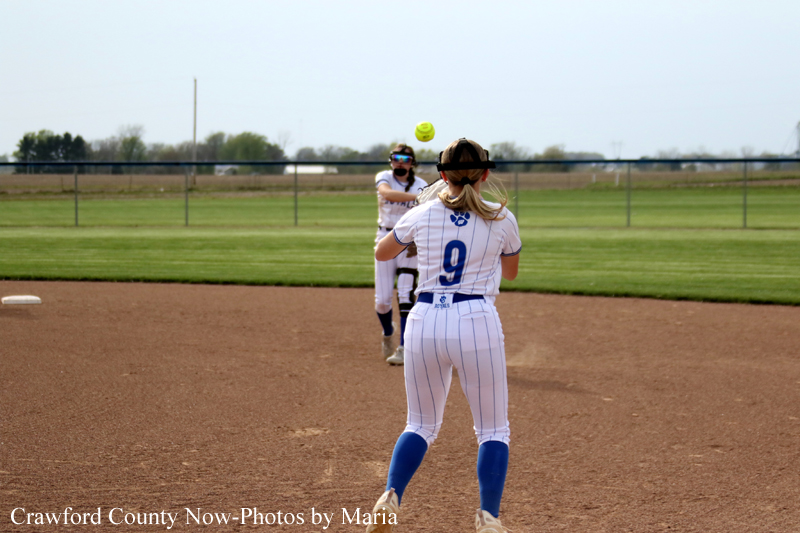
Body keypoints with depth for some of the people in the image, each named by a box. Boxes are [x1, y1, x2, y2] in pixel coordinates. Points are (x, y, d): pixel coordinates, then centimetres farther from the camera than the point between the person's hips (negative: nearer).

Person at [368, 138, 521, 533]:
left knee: (421, 425, 17)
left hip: (424, 322, 2)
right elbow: (510, 272, 20)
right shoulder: (501, 219, 2)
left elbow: (381, 253, 23)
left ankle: (391, 497, -5)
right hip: (478, 322, -2)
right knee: (492, 430, 11)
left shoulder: (422, 215, 5)